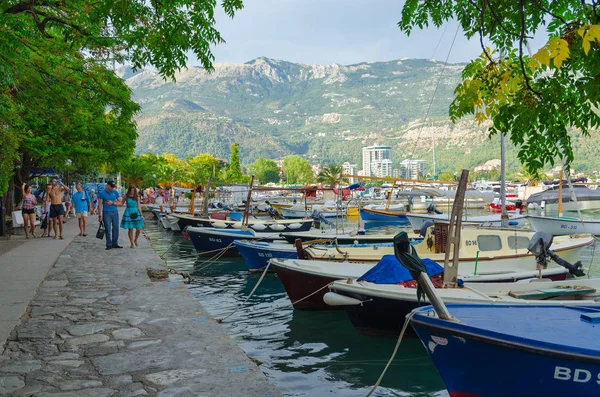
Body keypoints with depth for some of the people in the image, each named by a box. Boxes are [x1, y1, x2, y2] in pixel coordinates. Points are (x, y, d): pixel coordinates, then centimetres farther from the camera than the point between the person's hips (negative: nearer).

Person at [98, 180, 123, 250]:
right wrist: (100, 216, -7)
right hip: (106, 213, -3)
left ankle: (115, 244, 13)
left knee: (115, 228, 4)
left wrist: (112, 203, -10)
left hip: (115, 212, 3)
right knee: (108, 229, -2)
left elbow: (120, 202, 8)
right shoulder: (102, 193, -2)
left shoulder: (115, 192, 7)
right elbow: (100, 205, -3)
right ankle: (109, 245, 4)